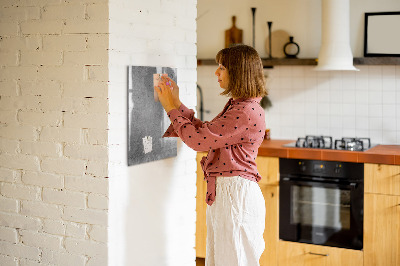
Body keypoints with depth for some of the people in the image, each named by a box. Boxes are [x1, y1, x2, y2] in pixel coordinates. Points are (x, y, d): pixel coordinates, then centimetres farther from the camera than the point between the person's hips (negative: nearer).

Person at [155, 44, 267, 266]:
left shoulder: (247, 112, -20)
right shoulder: (236, 106, 13)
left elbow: (198, 140, -19)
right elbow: (205, 132, 18)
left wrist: (171, 108, -7)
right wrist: (177, 104, 15)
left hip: (236, 194, -10)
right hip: (223, 192, 10)